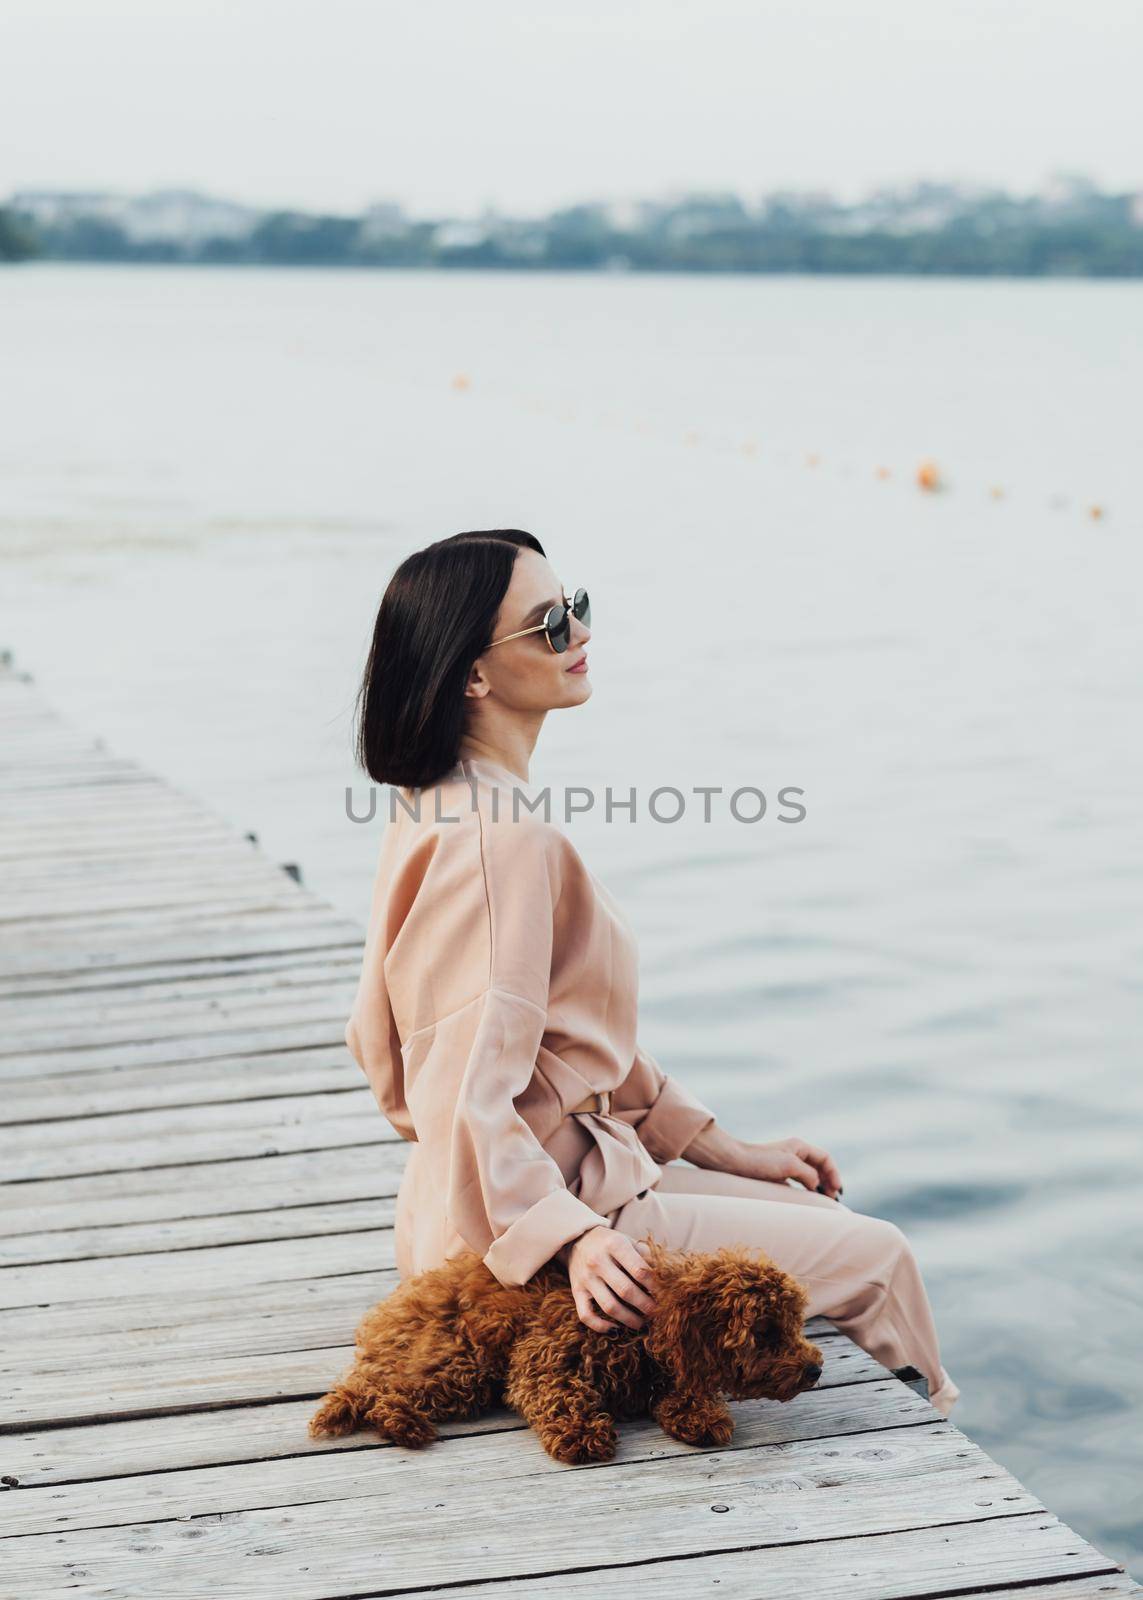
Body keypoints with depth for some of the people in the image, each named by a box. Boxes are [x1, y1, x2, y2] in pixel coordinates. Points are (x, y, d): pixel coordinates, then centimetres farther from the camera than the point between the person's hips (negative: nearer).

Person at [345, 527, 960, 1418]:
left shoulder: (448, 807, 8)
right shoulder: (502, 839, -23)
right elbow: (473, 1101, -27)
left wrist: (725, 1150, 17)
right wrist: (576, 1241, -35)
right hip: (515, 1229, -10)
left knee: (815, 1213, 18)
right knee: (874, 1260, -2)